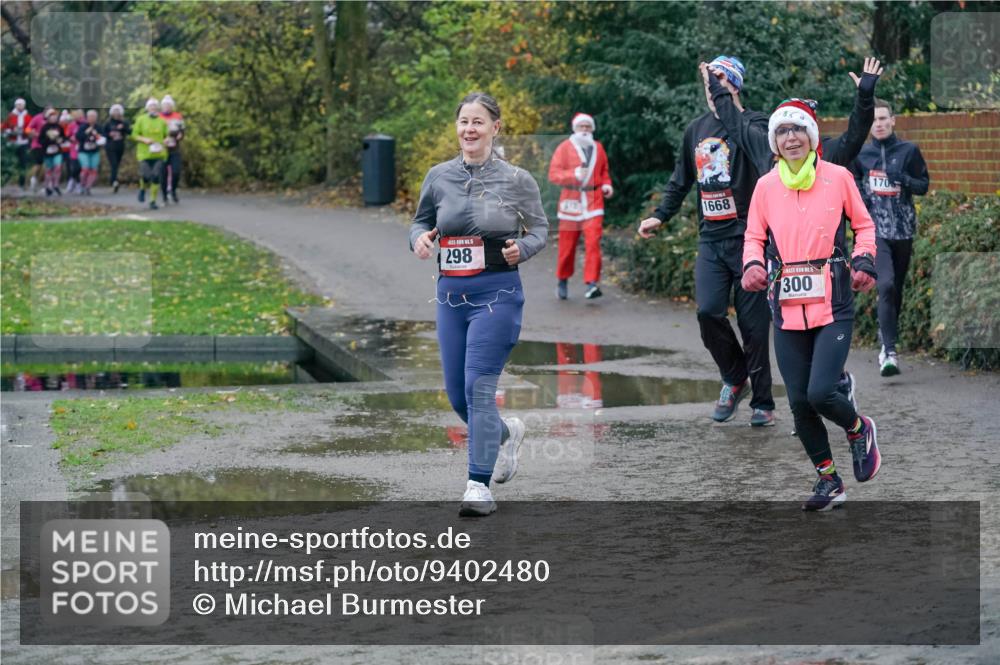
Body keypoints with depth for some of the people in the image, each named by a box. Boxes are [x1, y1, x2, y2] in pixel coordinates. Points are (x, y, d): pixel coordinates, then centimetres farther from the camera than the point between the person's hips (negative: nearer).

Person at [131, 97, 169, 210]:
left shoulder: (162, 121, 7)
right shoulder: (141, 120, 3)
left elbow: (167, 136, 13)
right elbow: (134, 135, 4)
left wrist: (163, 143, -8)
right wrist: (144, 139, -13)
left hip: (159, 154, 1)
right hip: (144, 153, -1)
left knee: (156, 177, -6)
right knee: (145, 176, -11)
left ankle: (153, 201, 6)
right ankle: (142, 189, 24)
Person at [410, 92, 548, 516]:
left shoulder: (516, 179, -3)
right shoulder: (439, 177, 5)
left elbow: (540, 227, 6)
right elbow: (421, 221, 17)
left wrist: (523, 248, -14)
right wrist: (419, 238, -6)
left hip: (497, 293, -5)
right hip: (451, 293, 5)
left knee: (478, 387, -13)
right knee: (457, 396, 10)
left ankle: (479, 485, -7)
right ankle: (506, 433, 41)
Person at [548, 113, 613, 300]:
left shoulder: (598, 148, 11)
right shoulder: (565, 148, 0)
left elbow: (604, 171, 23)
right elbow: (553, 174, -6)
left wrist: (606, 185, 4)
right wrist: (574, 174, -19)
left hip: (593, 200, 1)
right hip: (571, 200, -1)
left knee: (593, 242, -13)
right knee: (567, 244, 5)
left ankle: (592, 283, -17)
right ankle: (563, 281, 24)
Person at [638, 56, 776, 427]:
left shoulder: (753, 123, -4)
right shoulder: (697, 129, 14)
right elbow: (681, 180, 25)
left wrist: (727, 108, -31)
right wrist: (660, 216, 17)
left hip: (747, 237, -5)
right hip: (710, 239, 5)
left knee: (753, 323, -1)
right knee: (708, 311, -11)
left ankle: (762, 403, 11)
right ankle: (734, 378, 14)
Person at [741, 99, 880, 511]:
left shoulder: (837, 177, 1)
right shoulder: (766, 186, 7)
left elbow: (864, 225, 10)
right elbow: (754, 237, 15)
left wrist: (863, 262, -7)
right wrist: (752, 265, -6)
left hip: (833, 306, -3)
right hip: (787, 308, 3)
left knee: (820, 392, -16)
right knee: (799, 401, 5)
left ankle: (859, 430, 18)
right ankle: (828, 479, 22)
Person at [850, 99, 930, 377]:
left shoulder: (909, 151, 5)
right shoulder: (861, 155, 8)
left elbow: (923, 186, 6)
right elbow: (853, 186, 21)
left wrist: (903, 178, -12)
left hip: (903, 229, 1)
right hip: (876, 229, -1)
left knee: (896, 289, 10)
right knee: (886, 285, -18)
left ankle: (888, 338, 32)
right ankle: (890, 353, -22)